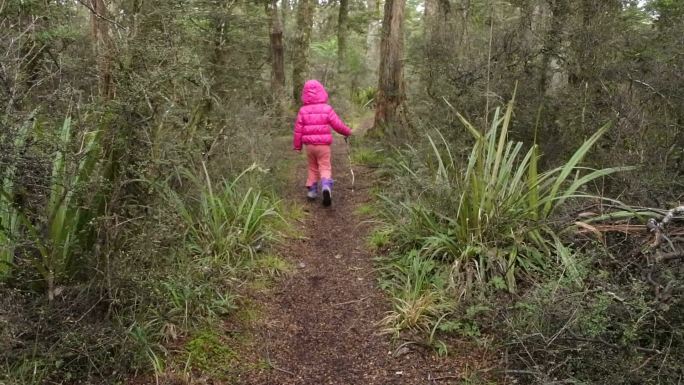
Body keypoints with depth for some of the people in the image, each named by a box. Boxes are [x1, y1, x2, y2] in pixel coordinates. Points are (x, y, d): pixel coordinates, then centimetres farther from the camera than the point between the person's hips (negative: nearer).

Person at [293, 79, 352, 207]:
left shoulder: (303, 110, -1)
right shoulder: (327, 108, -6)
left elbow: (298, 129, 0)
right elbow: (337, 124, -5)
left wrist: (297, 146, 10)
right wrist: (347, 132, 14)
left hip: (309, 144, 2)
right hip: (323, 144, -2)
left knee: (313, 168, 19)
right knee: (325, 167, 3)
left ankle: (311, 190, 20)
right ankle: (326, 186, -22)